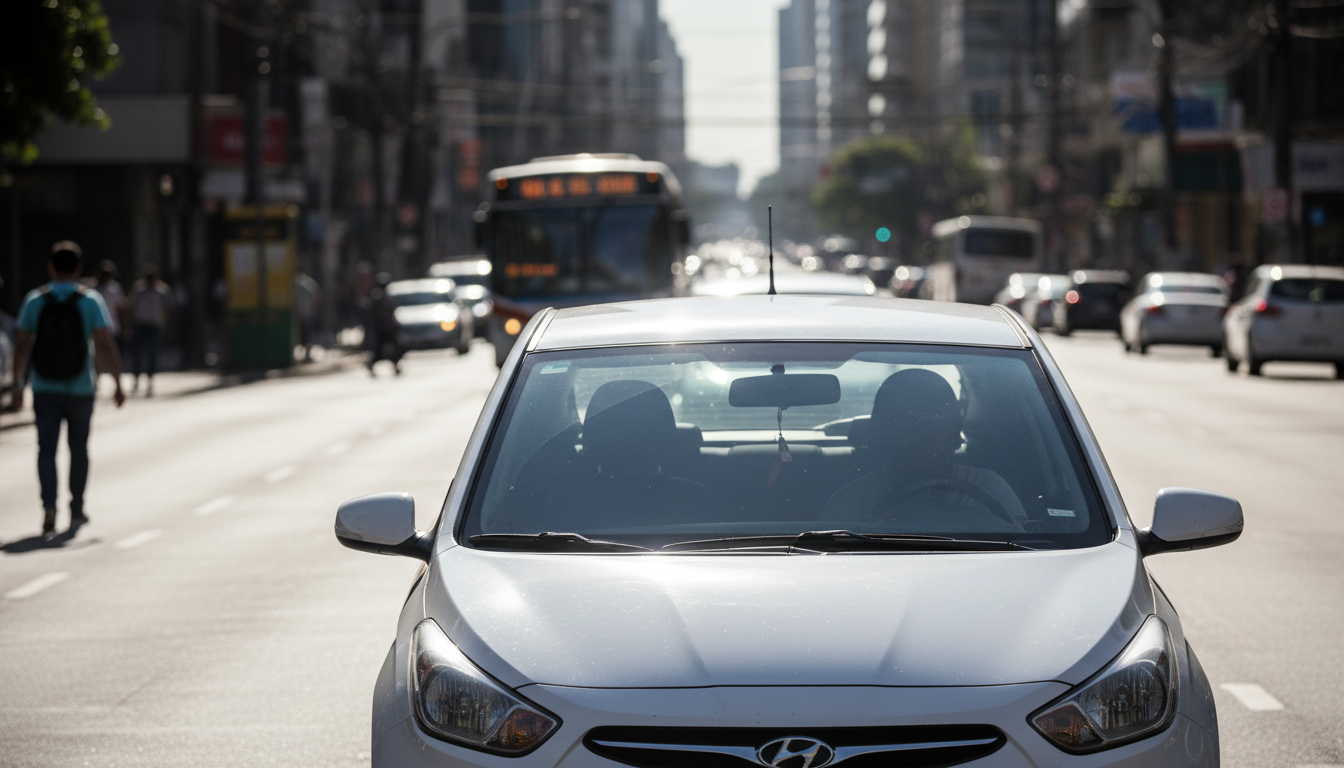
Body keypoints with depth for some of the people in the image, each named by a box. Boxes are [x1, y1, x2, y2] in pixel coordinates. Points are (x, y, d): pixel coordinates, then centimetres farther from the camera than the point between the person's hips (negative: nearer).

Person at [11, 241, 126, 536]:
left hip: (44, 389, 0)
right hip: (80, 388, 0)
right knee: (79, 449, 15)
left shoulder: (34, 301, -1)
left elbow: (22, 346, -3)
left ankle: (49, 506, -20)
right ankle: (76, 510, 23)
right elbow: (105, 346, -10)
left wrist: (18, 384, 5)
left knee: (46, 449, 1)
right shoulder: (90, 301, -5)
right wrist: (118, 384, -5)